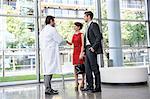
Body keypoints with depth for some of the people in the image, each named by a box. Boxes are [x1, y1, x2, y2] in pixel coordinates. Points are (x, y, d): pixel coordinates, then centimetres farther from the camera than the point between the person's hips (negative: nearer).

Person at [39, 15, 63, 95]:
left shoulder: (43, 30, 19)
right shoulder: (52, 29, -7)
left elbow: (41, 43, 19)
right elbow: (60, 40, -5)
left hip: (44, 52, 9)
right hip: (50, 52, -9)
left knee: (46, 70, 9)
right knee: (50, 70, -9)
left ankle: (48, 88, 14)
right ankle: (48, 89, -8)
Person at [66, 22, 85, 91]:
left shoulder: (81, 34, -2)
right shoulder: (74, 35, 16)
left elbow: (82, 45, -9)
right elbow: (71, 43, 12)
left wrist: (81, 53, -17)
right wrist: (66, 41, -6)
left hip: (80, 52, -6)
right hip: (75, 52, 6)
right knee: (75, 67, 2)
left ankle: (82, 83, 9)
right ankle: (76, 84, 5)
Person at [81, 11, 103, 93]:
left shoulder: (94, 25, -6)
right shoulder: (88, 26, 22)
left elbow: (99, 37, -15)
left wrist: (93, 47, -18)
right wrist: (84, 50, 14)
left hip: (91, 50, -9)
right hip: (87, 49, 9)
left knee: (94, 68, -6)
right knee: (87, 68, 9)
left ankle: (98, 87, 1)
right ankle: (90, 86, 17)